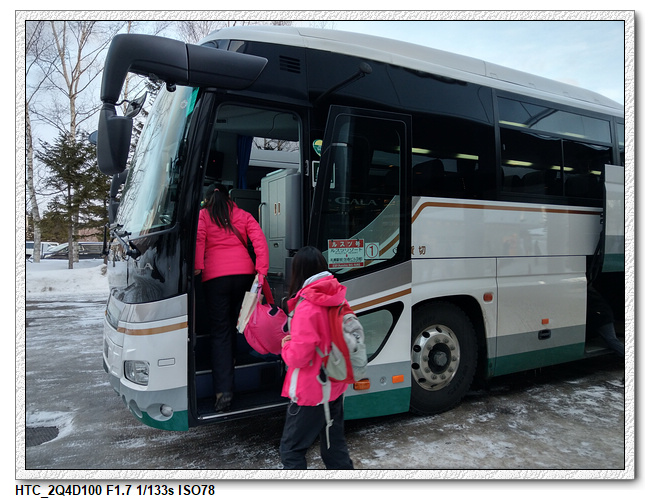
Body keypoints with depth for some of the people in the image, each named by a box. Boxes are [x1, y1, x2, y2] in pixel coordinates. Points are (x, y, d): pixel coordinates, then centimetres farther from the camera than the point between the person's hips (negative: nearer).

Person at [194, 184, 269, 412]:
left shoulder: (202, 215, 12)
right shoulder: (243, 215, 18)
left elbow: (198, 240, -8)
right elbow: (259, 240, 5)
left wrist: (197, 266, -14)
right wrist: (262, 271, -1)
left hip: (215, 276, -2)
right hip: (244, 273, 3)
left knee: (220, 331, -1)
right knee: (236, 323, 17)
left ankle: (223, 389, -7)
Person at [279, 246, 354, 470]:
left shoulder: (306, 306, -23)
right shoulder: (336, 299, 1)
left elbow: (298, 356, -25)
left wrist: (286, 345, -4)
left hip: (311, 392, -8)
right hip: (335, 386, 8)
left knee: (291, 449, 7)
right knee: (335, 444, 21)